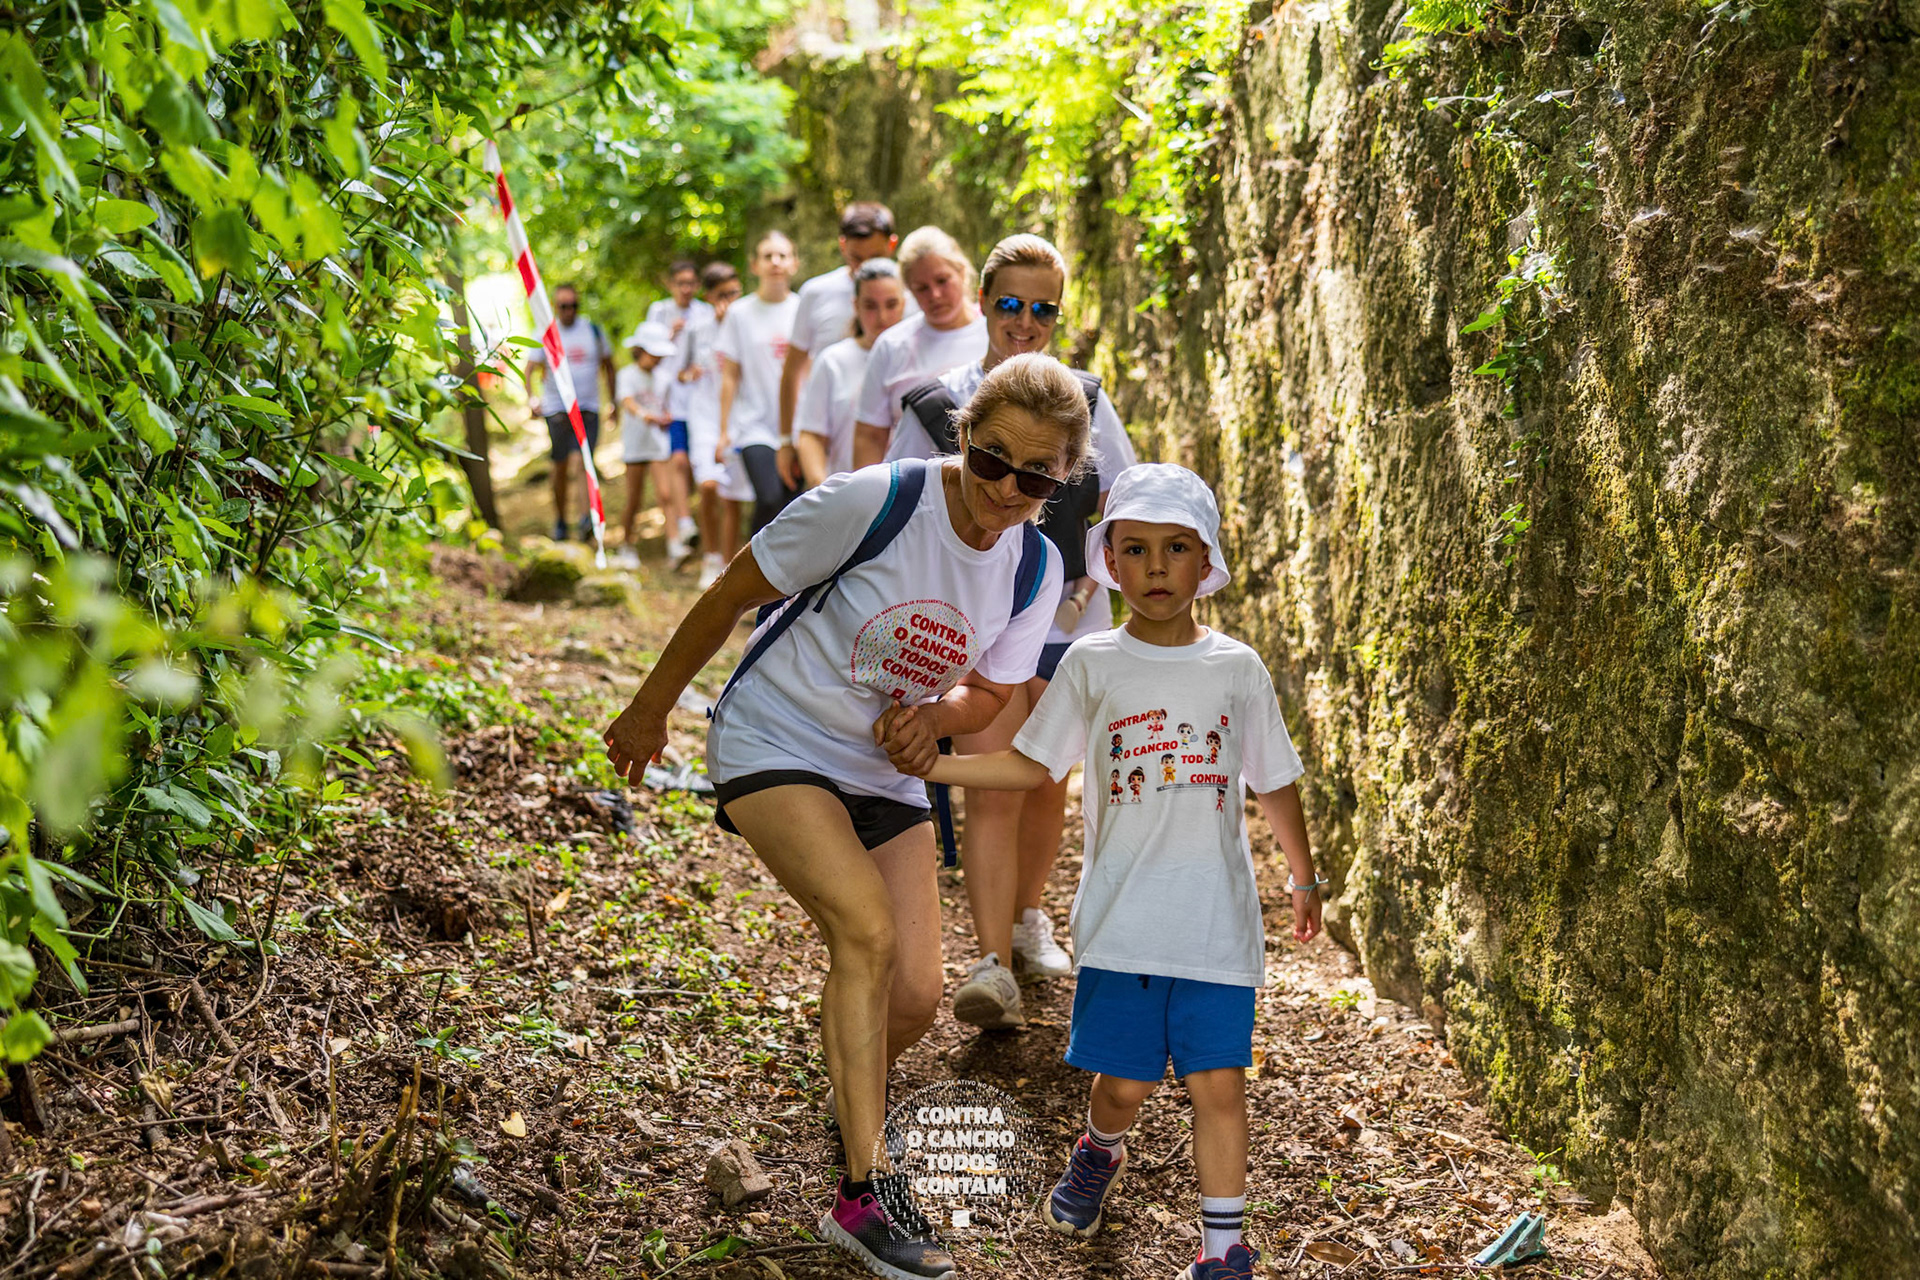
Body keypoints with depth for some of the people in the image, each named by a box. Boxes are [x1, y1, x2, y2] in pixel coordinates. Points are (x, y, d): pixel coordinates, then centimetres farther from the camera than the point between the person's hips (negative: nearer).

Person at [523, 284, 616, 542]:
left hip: (589, 407, 1)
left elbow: (607, 366, 18)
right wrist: (532, 399, -21)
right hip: (556, 409, 0)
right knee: (561, 467, 4)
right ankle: (559, 521, 16)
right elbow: (531, 369, -4)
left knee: (586, 461, -14)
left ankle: (587, 516, -24)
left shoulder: (594, 331, 7)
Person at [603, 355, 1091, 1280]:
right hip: (772, 746, -6)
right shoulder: (876, 502, -23)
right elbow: (733, 594, -12)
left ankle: (854, 1100, 35)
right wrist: (650, 710, -3)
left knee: (915, 998, -1)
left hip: (885, 775, 6)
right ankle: (866, 1193, -18)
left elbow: (989, 693, 7)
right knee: (868, 928, -27)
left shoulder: (1035, 568, -5)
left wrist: (933, 716, -17)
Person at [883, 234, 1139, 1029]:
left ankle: (1028, 917, 37)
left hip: (1067, 621, 3)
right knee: (993, 789, -12)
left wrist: (1089, 582, -2)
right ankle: (993, 965, -13)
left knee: (1047, 785, 15)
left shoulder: (1084, 402, 5)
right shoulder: (938, 407, -1)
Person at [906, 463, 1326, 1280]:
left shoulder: (1237, 670, 4)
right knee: (1125, 1081, 4)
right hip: (1121, 921, 0)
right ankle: (1099, 1154, 38)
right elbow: (1031, 765, 9)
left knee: (1218, 1082, -1)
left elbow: (1274, 784, 15)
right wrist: (933, 763, -1)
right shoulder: (1091, 665, 3)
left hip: (1218, 923, 1)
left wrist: (1303, 879, 20)